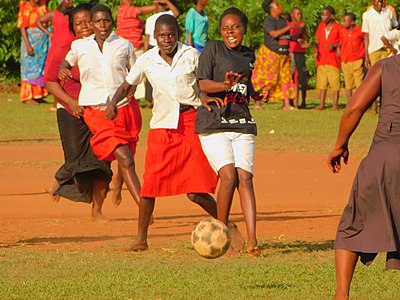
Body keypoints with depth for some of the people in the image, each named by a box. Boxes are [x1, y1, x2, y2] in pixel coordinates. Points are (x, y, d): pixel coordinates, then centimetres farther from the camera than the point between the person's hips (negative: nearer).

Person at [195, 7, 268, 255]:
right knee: (229, 176, -17)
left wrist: (257, 95, 10)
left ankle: (252, 240, -19)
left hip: (242, 124, 4)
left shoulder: (248, 55, 17)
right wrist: (225, 85, -25)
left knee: (245, 178, -10)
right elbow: (204, 83, -7)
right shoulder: (213, 49, 1)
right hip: (214, 124, -4)